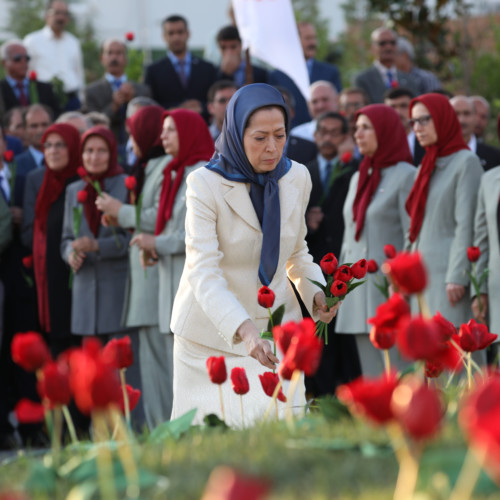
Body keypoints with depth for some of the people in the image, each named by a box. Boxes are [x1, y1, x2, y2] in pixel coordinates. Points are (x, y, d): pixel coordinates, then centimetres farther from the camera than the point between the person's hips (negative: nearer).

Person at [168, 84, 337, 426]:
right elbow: (204, 274, -25)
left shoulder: (296, 178, 0)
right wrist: (244, 330, -40)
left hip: (275, 327, 3)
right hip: (212, 331, -3)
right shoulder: (205, 185, -15)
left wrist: (316, 292, -3)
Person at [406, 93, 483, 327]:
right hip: (423, 276, 7)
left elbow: (466, 224, -12)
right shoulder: (428, 166, 19)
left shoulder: (466, 162, -5)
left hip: (448, 271, -7)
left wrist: (457, 278, -17)